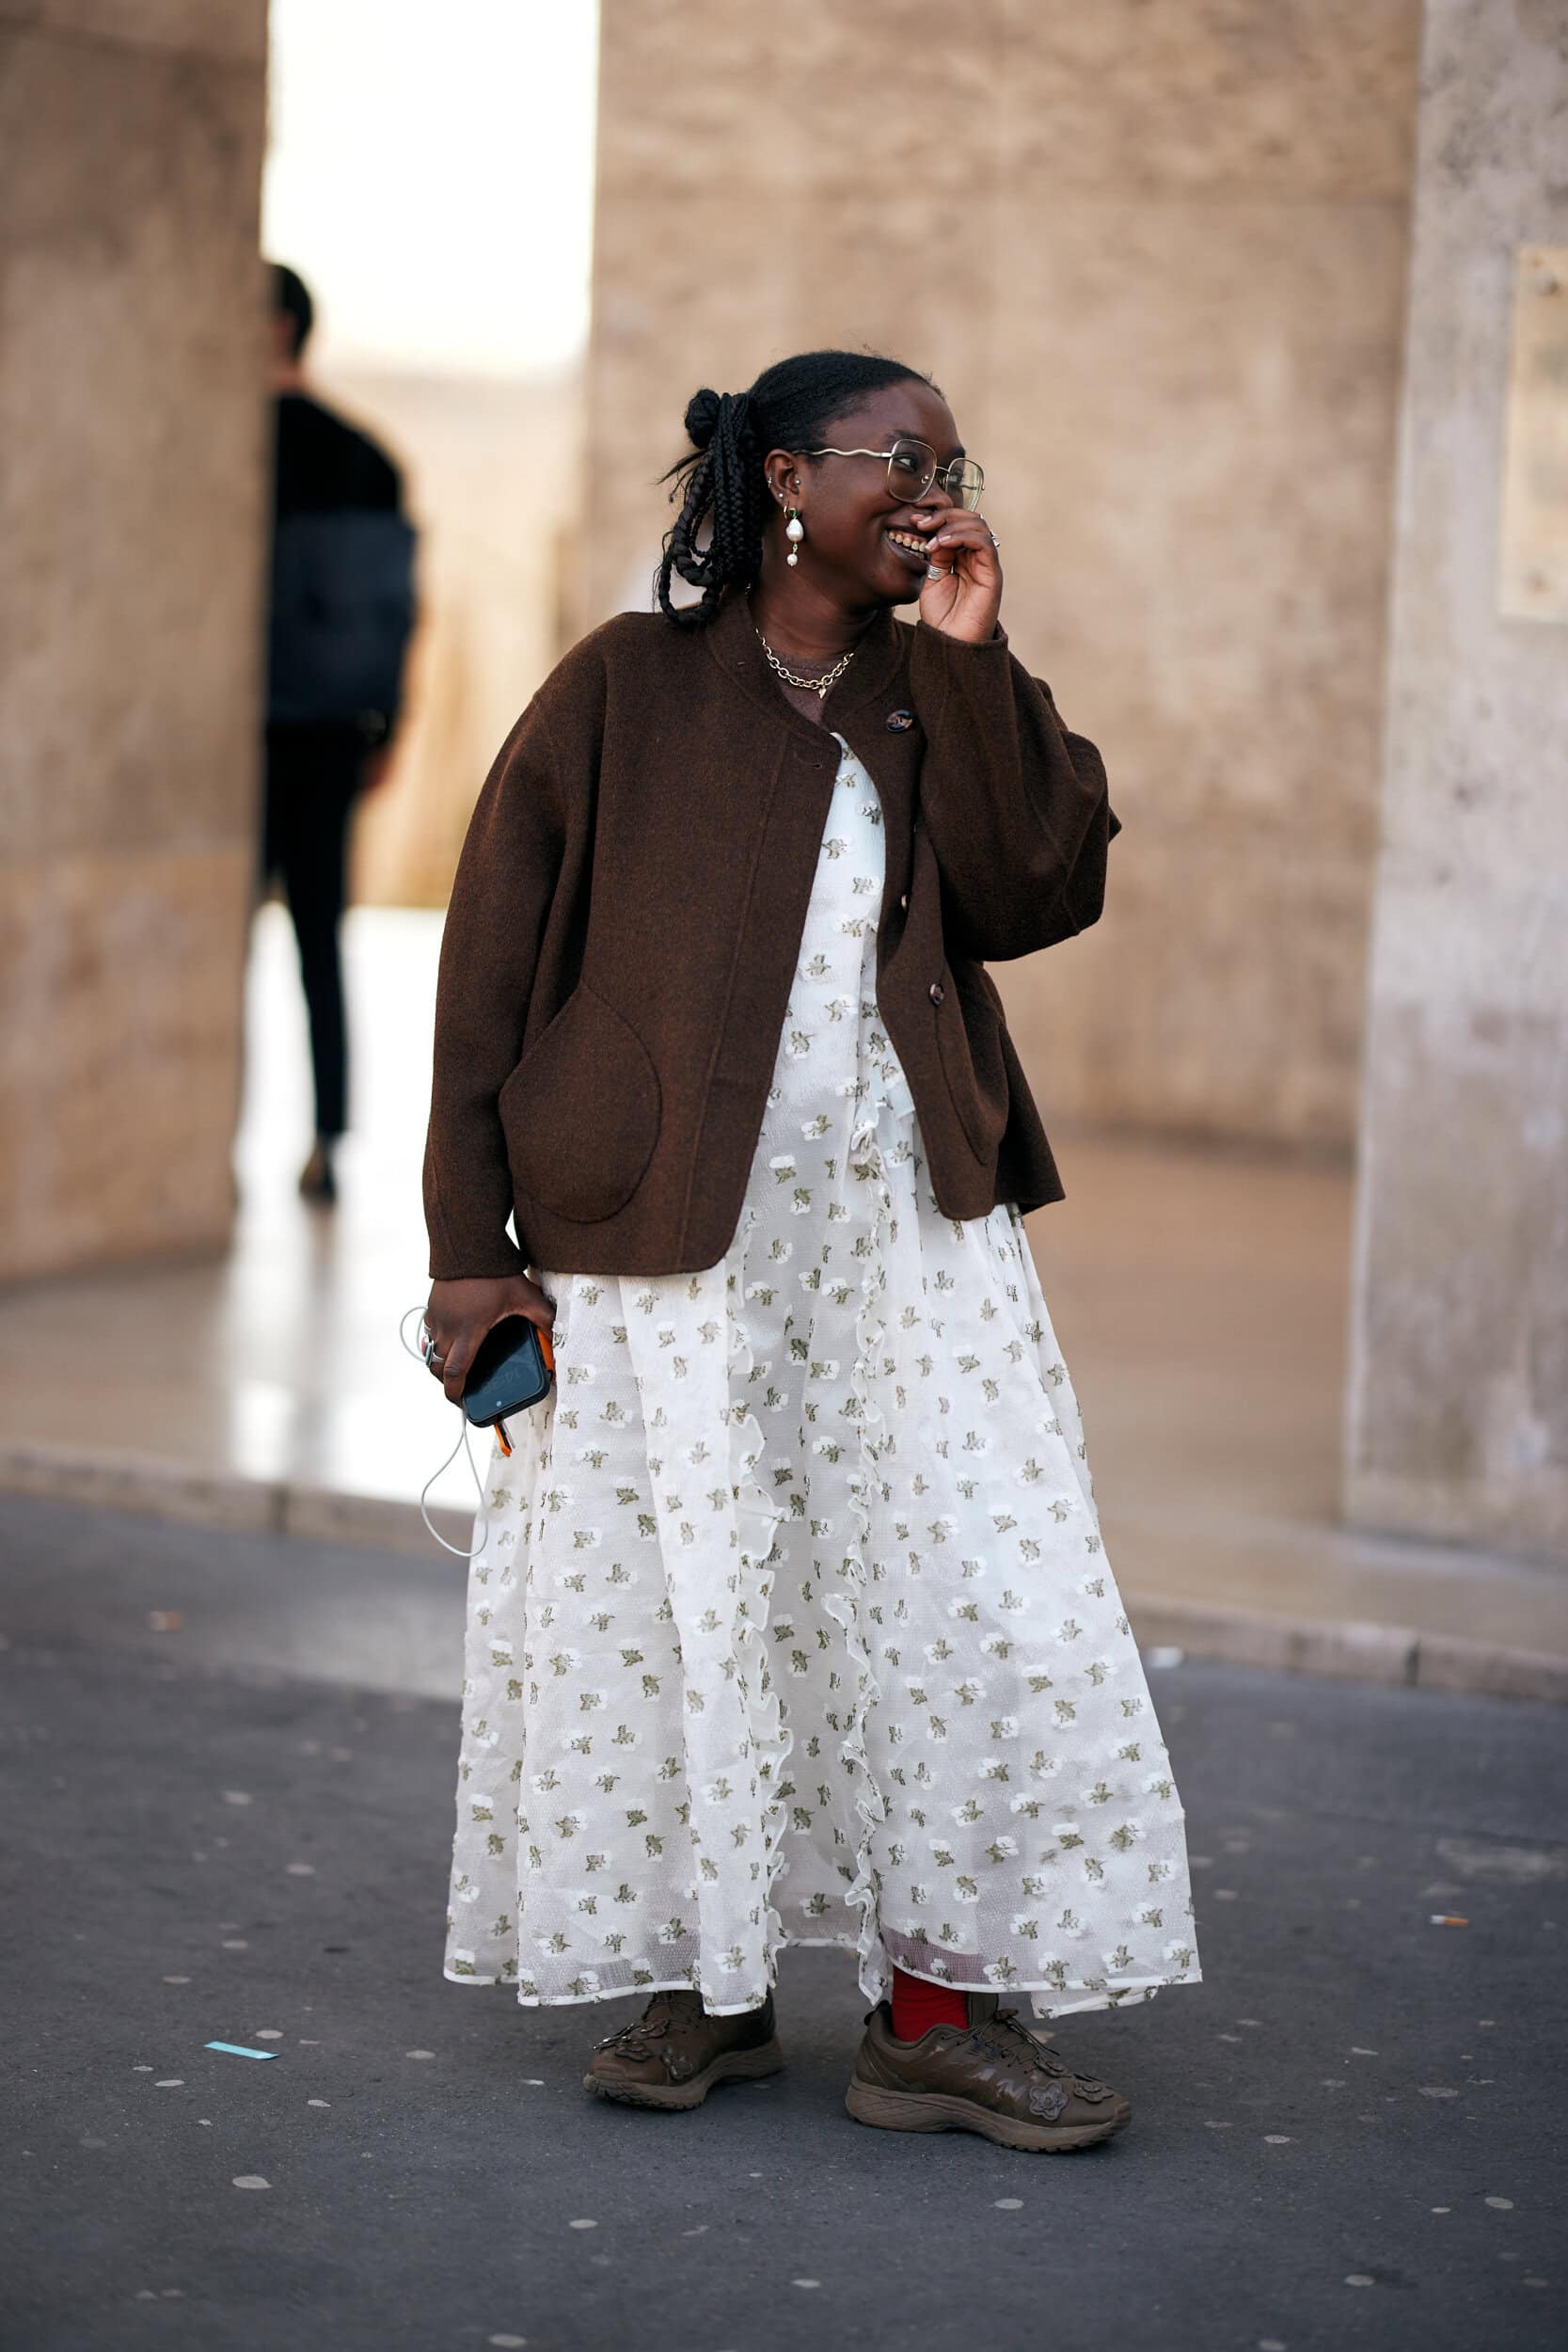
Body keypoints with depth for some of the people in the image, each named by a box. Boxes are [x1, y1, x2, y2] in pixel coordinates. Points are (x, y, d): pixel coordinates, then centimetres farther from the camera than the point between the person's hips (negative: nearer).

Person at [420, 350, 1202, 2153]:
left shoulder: (933, 705, 12)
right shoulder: (629, 687, 0)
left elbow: (1041, 893, -4)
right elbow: (491, 959, -1)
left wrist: (969, 656, -6)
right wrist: (471, 1241, -5)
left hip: (904, 1228, 4)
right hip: (668, 1243, -3)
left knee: (962, 1584, -2)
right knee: (676, 1599, 2)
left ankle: (937, 2013, 5)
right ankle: (706, 1982, 18)